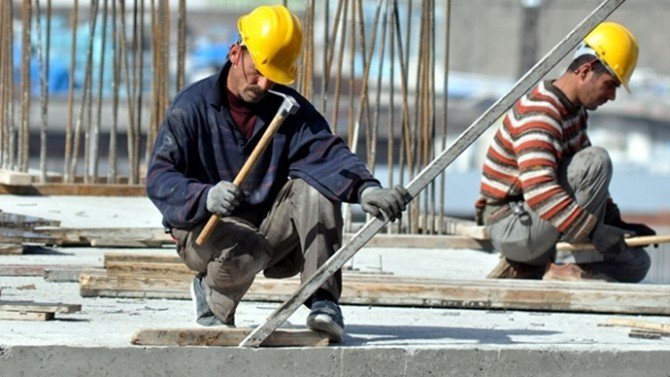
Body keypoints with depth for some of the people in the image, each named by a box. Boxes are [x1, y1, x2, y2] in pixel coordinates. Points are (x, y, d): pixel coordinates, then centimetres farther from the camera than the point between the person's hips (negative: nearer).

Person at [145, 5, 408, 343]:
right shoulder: (191, 107, -9)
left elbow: (328, 152, -19)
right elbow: (159, 179, -19)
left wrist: (366, 189, -41)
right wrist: (206, 197, -40)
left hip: (273, 233, 4)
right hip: (204, 230, -4)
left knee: (314, 183, -23)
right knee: (246, 250, -38)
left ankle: (323, 301, -22)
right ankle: (211, 292, -3)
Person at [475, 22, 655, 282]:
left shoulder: (575, 111, 13)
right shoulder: (538, 112, -21)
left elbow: (586, 180, 24)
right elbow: (539, 192, -34)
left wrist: (617, 223, 9)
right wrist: (600, 234, -37)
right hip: (510, 228, -10)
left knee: (637, 264, 2)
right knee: (596, 160, -25)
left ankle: (523, 269, 5)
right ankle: (568, 267, -20)